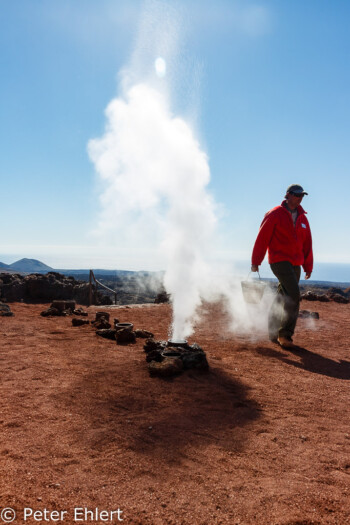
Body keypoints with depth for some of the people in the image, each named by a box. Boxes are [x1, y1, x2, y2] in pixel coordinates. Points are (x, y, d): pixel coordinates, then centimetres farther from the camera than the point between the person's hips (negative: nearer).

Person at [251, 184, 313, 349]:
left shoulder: (302, 218, 14)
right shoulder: (275, 214, -5)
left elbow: (307, 244, 17)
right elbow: (262, 238, -5)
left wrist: (308, 266, 14)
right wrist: (255, 261, -6)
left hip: (295, 264, 7)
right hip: (279, 261, -7)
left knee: (282, 298, 10)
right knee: (294, 295, -17)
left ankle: (274, 334, 22)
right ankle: (285, 334, -9)